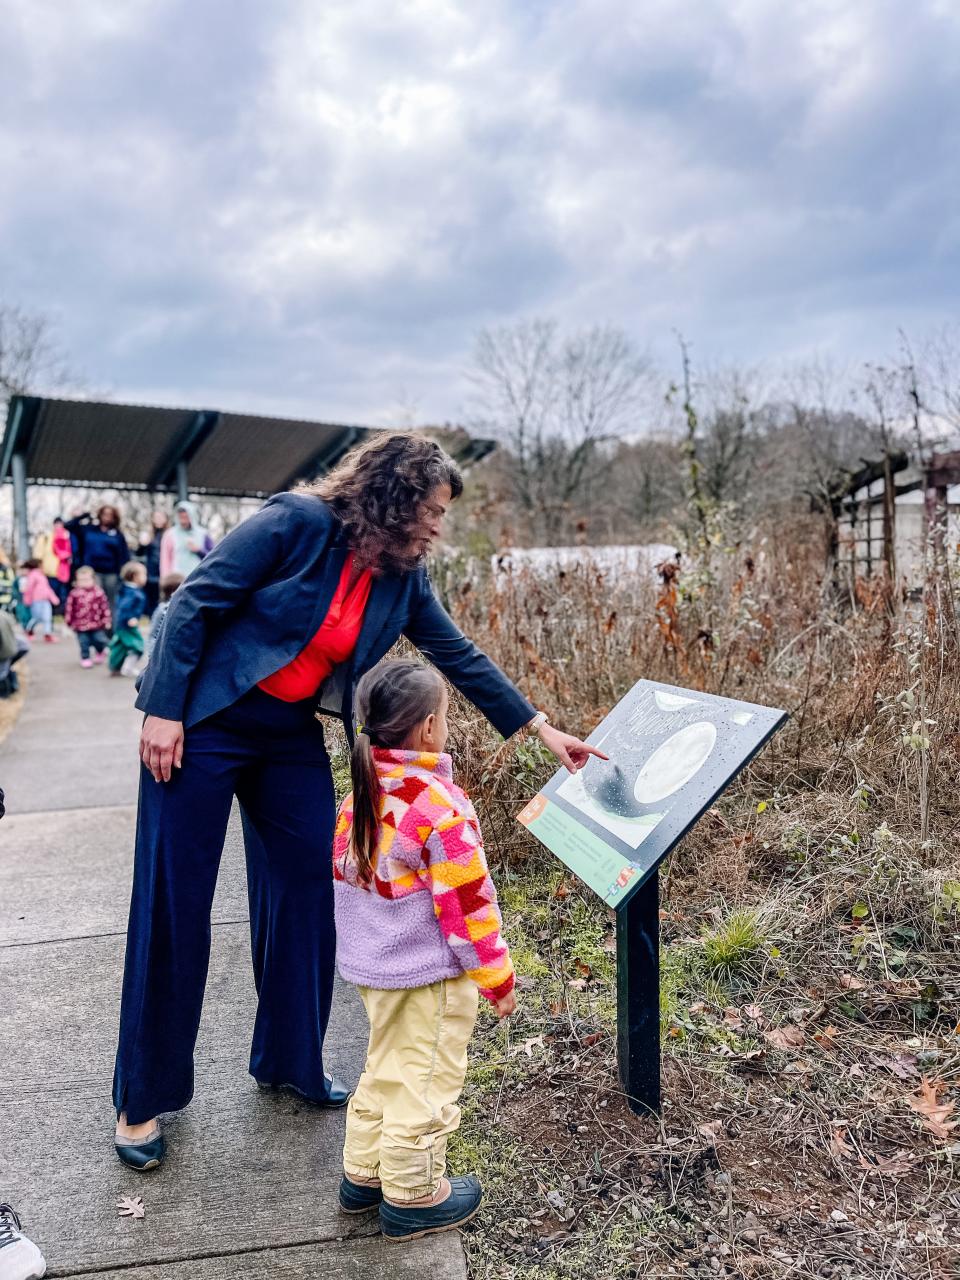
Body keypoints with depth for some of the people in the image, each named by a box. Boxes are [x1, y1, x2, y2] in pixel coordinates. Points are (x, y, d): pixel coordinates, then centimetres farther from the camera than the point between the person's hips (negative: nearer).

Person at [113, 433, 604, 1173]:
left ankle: (289, 1062, 28)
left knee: (308, 893, 6)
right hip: (202, 726, -6)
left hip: (293, 738, 6)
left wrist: (544, 730, 8)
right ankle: (142, 1100, 18)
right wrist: (163, 711, -18)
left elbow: (461, 657, 6)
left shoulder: (403, 578, 0)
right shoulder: (296, 523, -18)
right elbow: (195, 603, -16)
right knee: (173, 909, 1)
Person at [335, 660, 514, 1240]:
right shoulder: (441, 808, -26)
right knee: (424, 1082, 11)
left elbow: (344, 873, 8)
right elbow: (468, 904, -21)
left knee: (385, 1069, 26)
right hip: (429, 975, -8)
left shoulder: (362, 794, -2)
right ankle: (413, 1197, 28)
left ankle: (363, 1175, 40)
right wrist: (497, 978, -8)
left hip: (371, 965, 8)